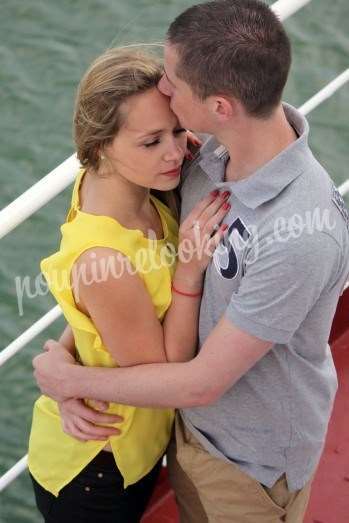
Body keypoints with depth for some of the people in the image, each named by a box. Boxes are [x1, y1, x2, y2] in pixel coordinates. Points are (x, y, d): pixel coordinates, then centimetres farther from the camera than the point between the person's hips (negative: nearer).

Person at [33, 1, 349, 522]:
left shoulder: (301, 235, -38)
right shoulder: (209, 152, -16)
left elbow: (202, 383, -28)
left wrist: (68, 378, -16)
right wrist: (74, 376, -13)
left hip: (254, 462, -6)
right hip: (189, 422, 6)